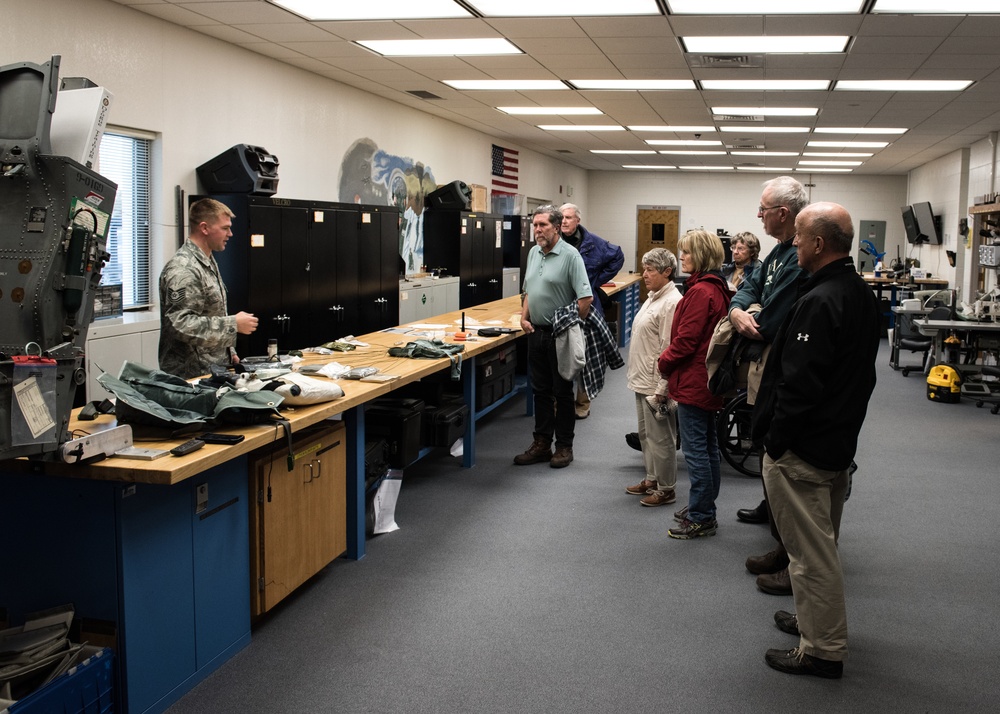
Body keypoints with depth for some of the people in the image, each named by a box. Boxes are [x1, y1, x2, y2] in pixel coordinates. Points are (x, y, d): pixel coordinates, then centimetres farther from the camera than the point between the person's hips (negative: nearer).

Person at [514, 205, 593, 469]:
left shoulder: (570, 255, -13)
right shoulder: (533, 252, 10)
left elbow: (586, 298, -18)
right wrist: (524, 318, 7)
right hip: (537, 332, 7)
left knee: (562, 392, 3)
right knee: (540, 390, 12)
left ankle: (564, 446, 12)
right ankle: (542, 444, 21)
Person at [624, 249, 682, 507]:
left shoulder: (671, 302, -19)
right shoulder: (652, 297, 12)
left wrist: (661, 388, -22)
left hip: (656, 384, -10)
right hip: (642, 380, 10)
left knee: (659, 437, 1)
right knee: (645, 434, 19)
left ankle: (666, 488, 12)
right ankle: (651, 479, 33)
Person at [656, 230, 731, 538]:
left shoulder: (700, 291, -20)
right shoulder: (716, 287, 11)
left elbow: (686, 339, -21)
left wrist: (664, 363, -5)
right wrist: (669, 362, 12)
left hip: (693, 381, -10)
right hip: (707, 379, 10)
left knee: (695, 450, -3)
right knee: (708, 446, 17)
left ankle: (701, 518, 5)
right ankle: (704, 508, 29)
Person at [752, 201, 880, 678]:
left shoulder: (819, 302, -23)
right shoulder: (862, 294, 8)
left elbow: (799, 384, -26)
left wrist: (774, 440, -16)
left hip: (802, 450, -10)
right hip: (840, 442, 10)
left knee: (810, 550, 1)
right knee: (823, 544, 23)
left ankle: (822, 650, 12)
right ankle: (817, 620, 39)